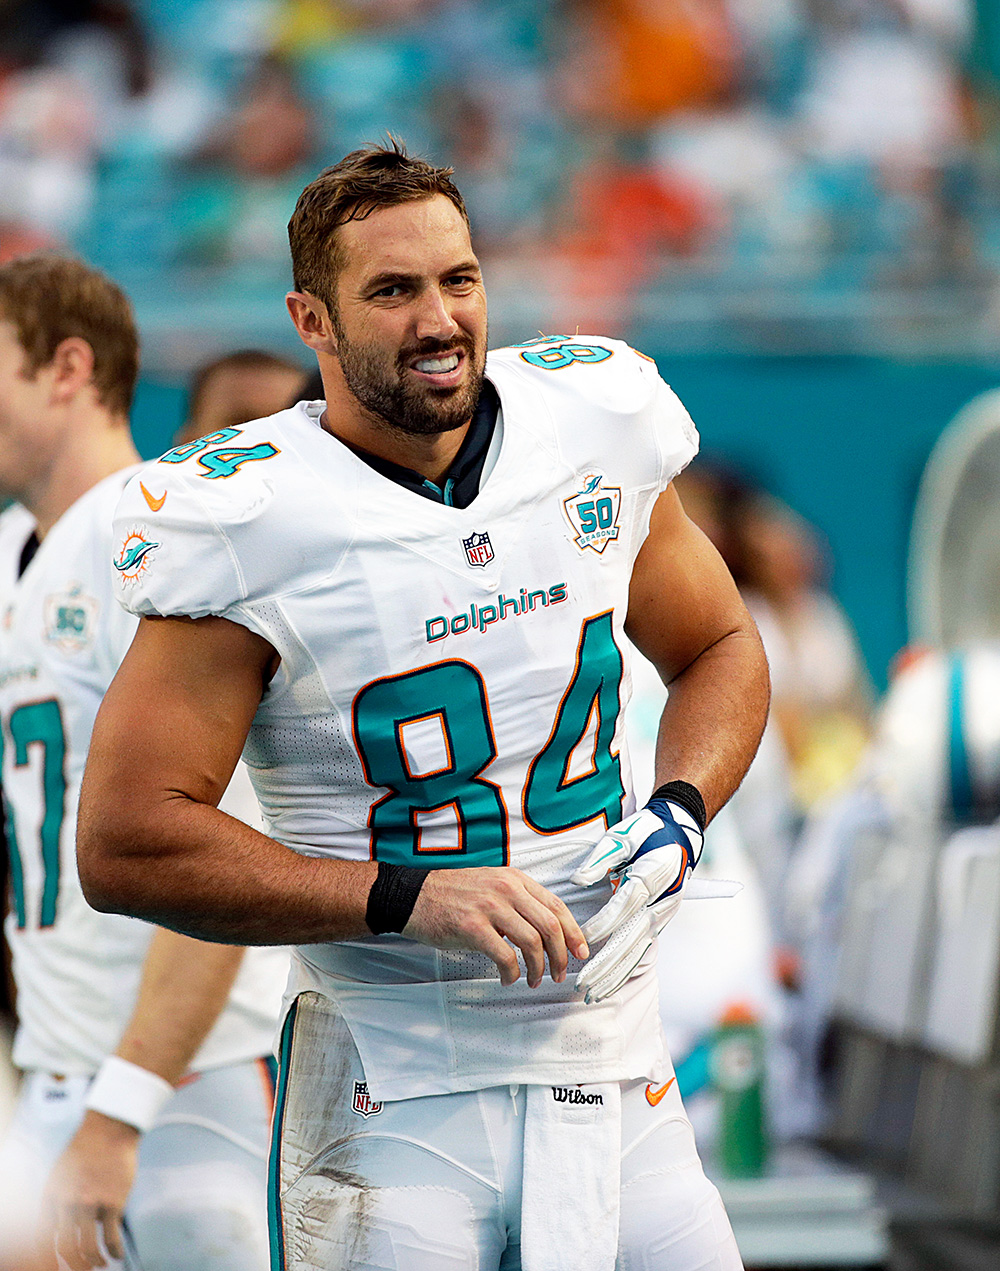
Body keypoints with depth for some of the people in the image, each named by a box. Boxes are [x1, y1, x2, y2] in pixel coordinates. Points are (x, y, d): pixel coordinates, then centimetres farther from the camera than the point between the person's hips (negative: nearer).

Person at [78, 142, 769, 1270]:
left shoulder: (593, 425, 2)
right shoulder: (255, 525, -13)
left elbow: (719, 650, 20)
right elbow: (125, 844, -16)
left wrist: (680, 808, -1)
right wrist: (408, 898, -20)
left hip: (613, 1060, 4)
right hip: (395, 1099, -4)